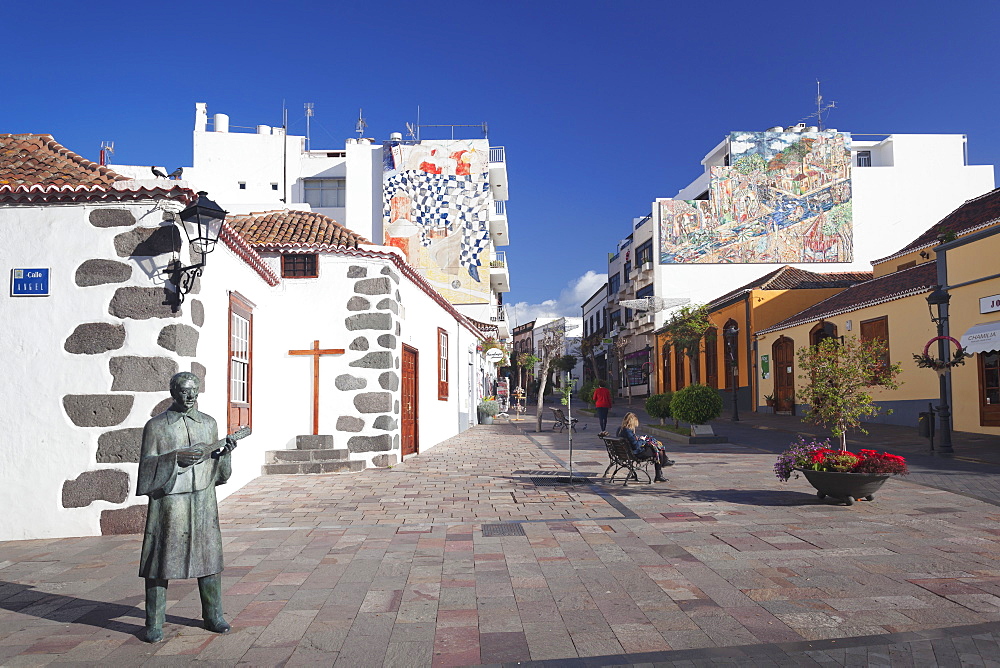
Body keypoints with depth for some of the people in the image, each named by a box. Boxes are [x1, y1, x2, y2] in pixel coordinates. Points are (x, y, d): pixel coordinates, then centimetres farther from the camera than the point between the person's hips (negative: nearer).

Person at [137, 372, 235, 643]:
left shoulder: (209, 423, 8)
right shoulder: (156, 426, -2)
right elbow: (147, 465, -6)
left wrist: (224, 452, -8)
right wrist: (175, 458, -22)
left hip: (203, 499, 3)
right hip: (169, 501, -3)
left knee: (208, 556, 7)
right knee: (161, 560, 1)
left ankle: (213, 616, 20)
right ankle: (154, 624, 15)